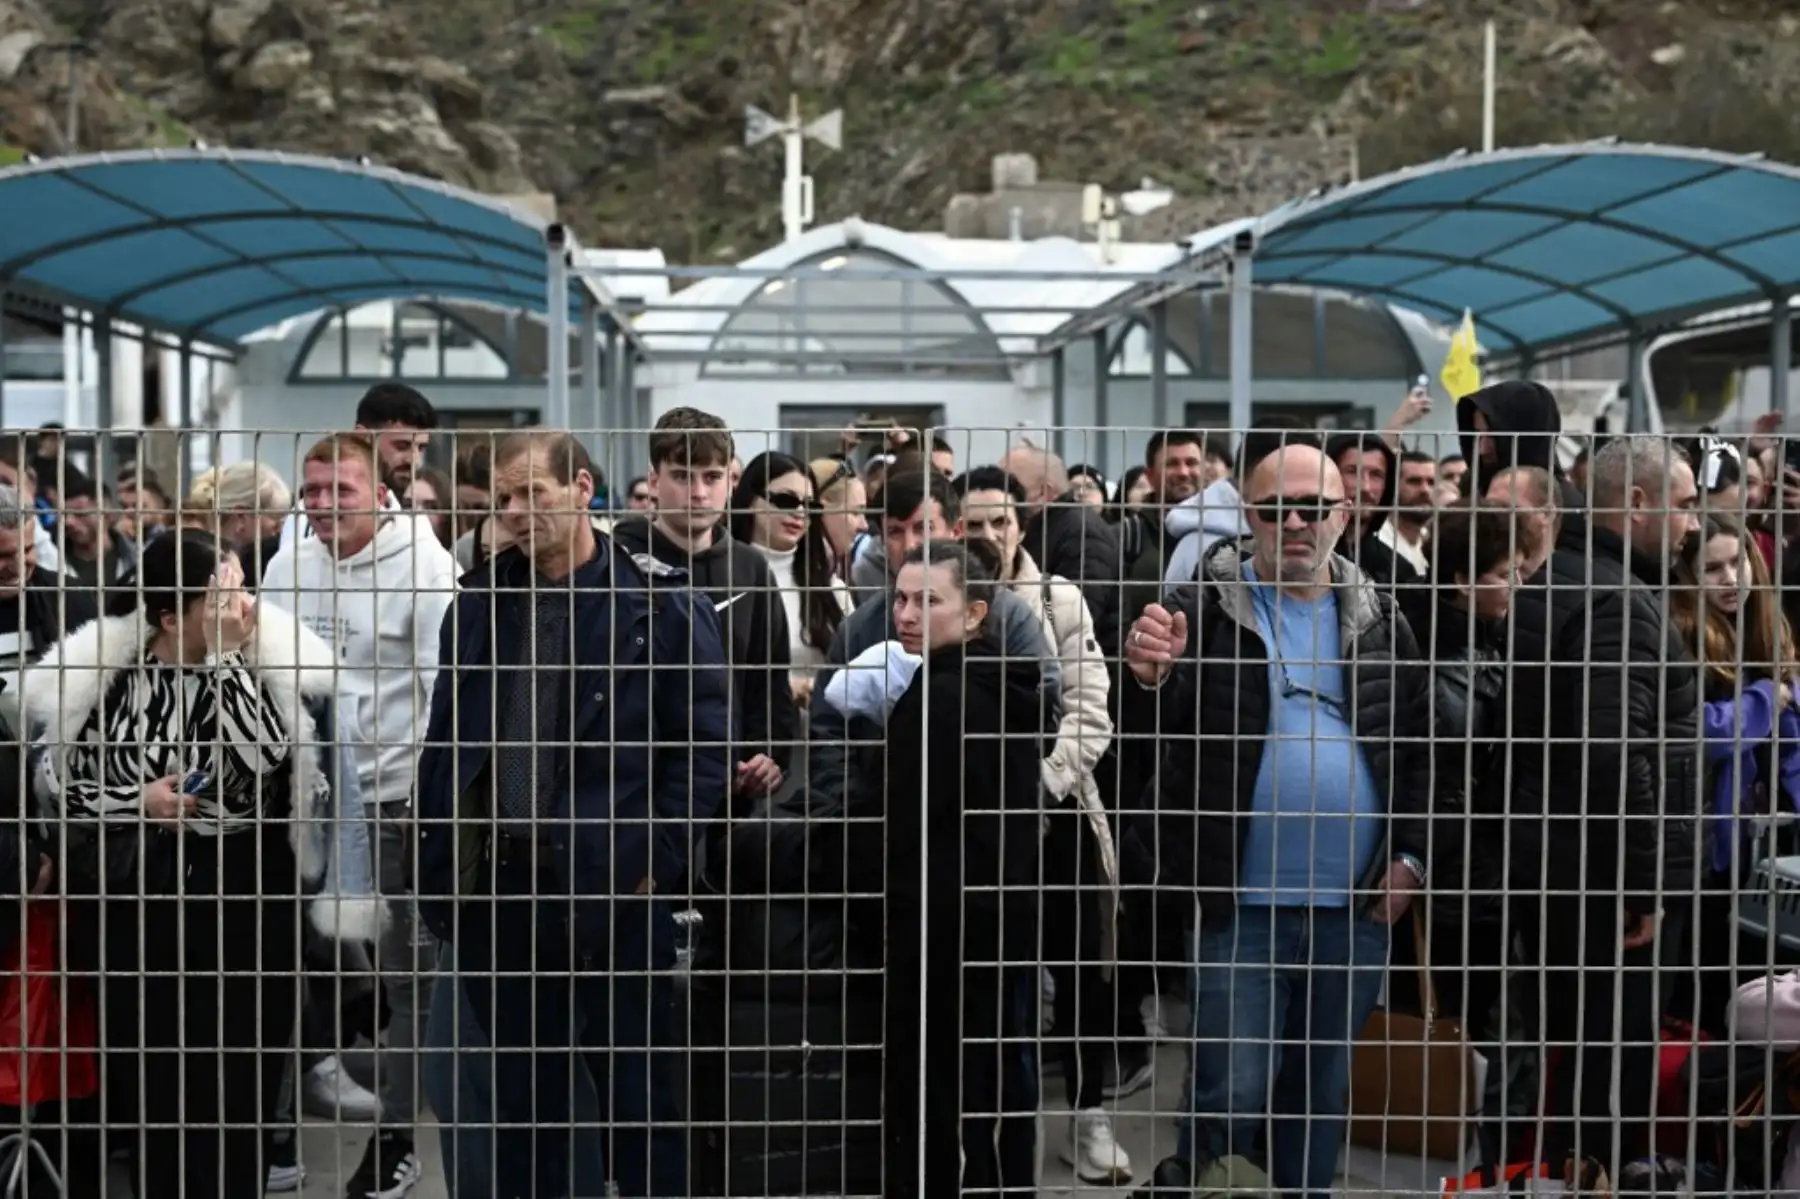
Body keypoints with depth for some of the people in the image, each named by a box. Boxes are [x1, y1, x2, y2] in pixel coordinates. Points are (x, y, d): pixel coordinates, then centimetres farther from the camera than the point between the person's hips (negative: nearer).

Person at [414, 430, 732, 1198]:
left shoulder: (660, 603, -5)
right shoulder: (479, 603, 10)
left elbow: (706, 746, -6)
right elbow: (444, 746, 13)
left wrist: (658, 863, -11)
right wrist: (440, 871, 6)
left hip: (614, 889, -4)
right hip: (500, 883, 5)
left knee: (642, 1099, 6)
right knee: (522, 1099, 15)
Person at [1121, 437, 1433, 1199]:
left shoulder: (1380, 621, 6)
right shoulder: (1209, 606, -4)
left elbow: (1420, 745, 10)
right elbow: (1169, 718, -17)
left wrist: (1410, 857, 1)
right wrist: (1154, 675, -40)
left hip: (1354, 907, 4)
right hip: (1241, 904, -3)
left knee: (1323, 1085, 17)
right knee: (1231, 1092, 0)